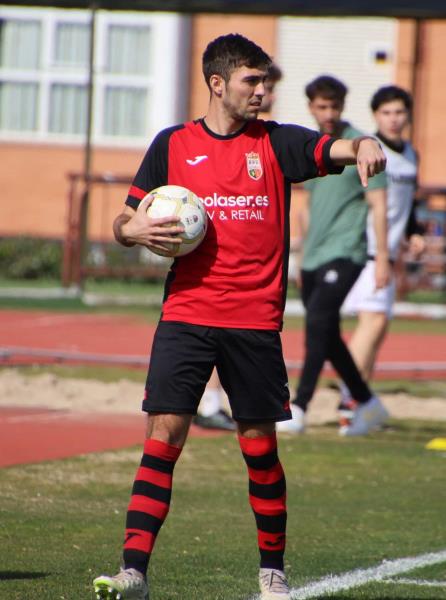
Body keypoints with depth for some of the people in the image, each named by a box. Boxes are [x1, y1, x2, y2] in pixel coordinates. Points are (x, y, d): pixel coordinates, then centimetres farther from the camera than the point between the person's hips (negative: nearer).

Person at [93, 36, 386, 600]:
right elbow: (123, 224, 12)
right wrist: (135, 230, -11)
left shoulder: (275, 142, 6)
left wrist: (365, 146, -31)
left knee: (260, 445, 6)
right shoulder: (173, 145, 7)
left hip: (255, 322, 0)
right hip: (185, 315, 0)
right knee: (164, 432, -10)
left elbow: (337, 149, -9)